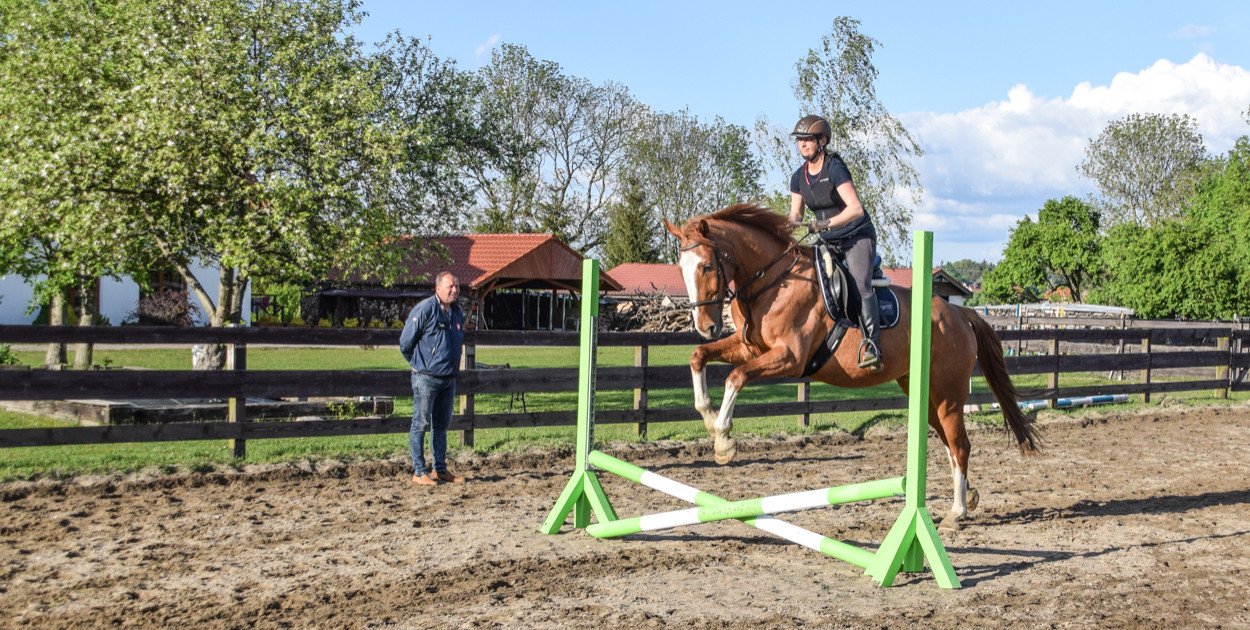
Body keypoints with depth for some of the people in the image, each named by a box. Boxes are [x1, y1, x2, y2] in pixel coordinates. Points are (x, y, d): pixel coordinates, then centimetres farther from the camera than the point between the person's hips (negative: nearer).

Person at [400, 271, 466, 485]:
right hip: (426, 378, -7)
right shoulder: (425, 309, -12)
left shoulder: (457, 312, 9)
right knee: (421, 424, -1)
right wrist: (418, 363, 5)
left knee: (442, 425, 13)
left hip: (449, 378, 7)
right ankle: (419, 472, 4)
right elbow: (406, 341, -6)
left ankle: (440, 469, 21)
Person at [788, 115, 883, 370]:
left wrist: (826, 223, -38)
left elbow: (855, 209, -27)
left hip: (859, 237, -8)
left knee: (860, 283, -27)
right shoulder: (799, 177, 3)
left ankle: (872, 346, -31)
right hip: (829, 243, 8)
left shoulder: (835, 168, -19)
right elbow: (795, 215, 6)